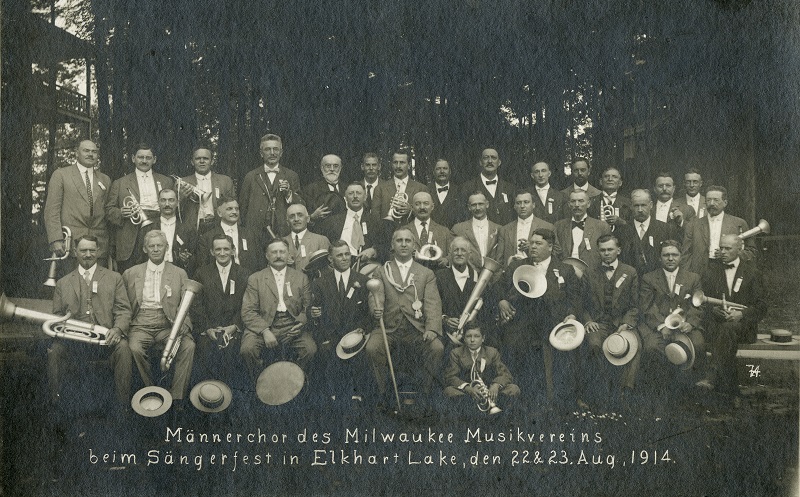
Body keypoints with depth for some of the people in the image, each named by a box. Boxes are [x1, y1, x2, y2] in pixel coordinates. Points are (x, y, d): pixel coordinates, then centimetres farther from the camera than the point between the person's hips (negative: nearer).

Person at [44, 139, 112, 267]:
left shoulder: (105, 180, 17)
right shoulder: (60, 175, 6)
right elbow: (51, 210, 0)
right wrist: (56, 240, -11)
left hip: (99, 245, 3)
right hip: (70, 243, -3)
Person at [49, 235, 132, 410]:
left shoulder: (114, 278, 16)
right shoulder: (63, 283, 20)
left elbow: (123, 310, 7)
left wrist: (118, 328, -15)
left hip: (105, 336, -1)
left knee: (123, 347, -32)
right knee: (54, 350, -29)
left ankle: (123, 406, -25)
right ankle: (55, 403, -16)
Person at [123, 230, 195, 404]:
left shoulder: (179, 274, 12)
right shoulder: (131, 274, 14)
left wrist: (183, 325, -15)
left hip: (168, 325, 0)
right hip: (141, 325, 0)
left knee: (188, 346, -29)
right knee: (134, 348, -32)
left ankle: (176, 397, -21)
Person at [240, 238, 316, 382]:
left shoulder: (301, 278, 15)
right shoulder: (255, 279, 9)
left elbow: (308, 306, 11)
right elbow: (248, 312, 0)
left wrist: (301, 322, -11)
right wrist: (265, 331, -15)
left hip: (292, 327, 1)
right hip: (263, 326, -1)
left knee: (310, 349, -26)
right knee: (247, 349, -29)